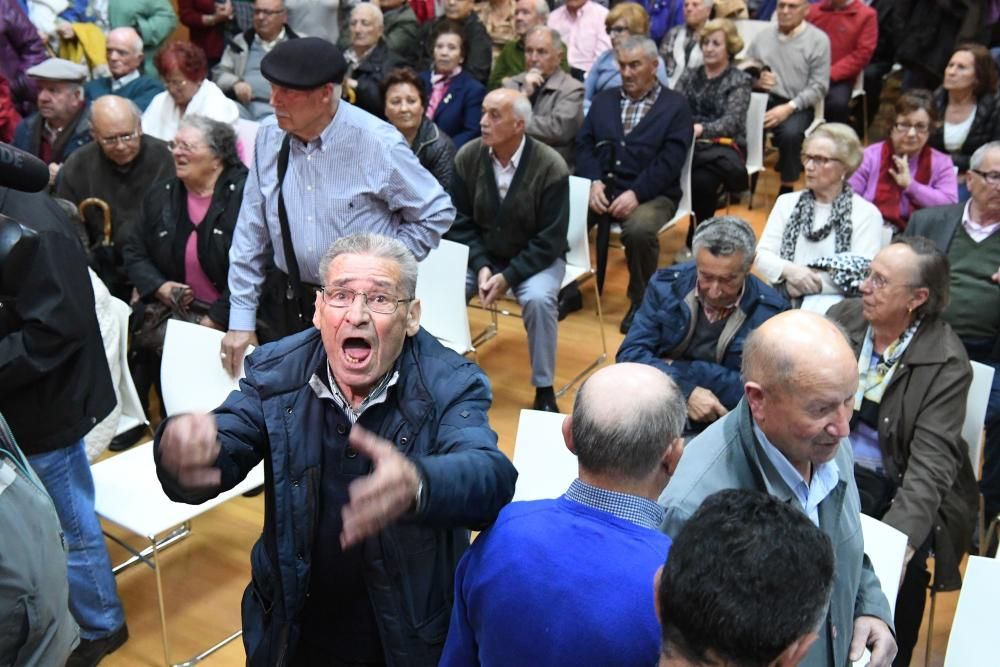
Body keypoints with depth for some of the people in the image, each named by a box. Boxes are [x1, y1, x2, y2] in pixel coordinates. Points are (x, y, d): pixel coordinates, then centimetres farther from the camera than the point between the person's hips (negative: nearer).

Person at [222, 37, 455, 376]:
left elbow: (437, 212, -5)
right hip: (289, 306, 4)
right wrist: (241, 320, 2)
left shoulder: (377, 142, -15)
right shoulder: (269, 140, -3)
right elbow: (251, 234, 3)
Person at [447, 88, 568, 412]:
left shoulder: (551, 168, -19)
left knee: (538, 299, -32)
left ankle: (544, 388, -11)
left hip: (536, 258, -3)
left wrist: (509, 277, -25)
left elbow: (550, 240, -17)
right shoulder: (467, 156, -10)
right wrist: (481, 266, -16)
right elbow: (461, 221, -1)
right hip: (481, 254, 3)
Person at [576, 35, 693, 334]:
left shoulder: (675, 107, 4)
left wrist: (636, 194, -21)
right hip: (601, 188, 4)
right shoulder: (604, 99, 19)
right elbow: (584, 145, 10)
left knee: (639, 229, -36)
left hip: (651, 194, -4)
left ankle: (641, 301, -10)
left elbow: (670, 161, -7)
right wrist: (593, 182, -10)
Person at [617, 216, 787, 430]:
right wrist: (686, 392, -20)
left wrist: (679, 368, -11)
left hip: (723, 424, -2)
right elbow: (630, 354, -6)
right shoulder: (666, 285, -4)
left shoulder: (770, 312, -9)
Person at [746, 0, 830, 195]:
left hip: (796, 105, -3)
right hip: (762, 99, 3)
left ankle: (787, 189, -12)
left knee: (790, 133, -35)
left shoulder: (818, 40, 1)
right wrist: (755, 80, -10)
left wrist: (789, 108, -18)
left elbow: (818, 87, -5)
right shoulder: (764, 34, 13)